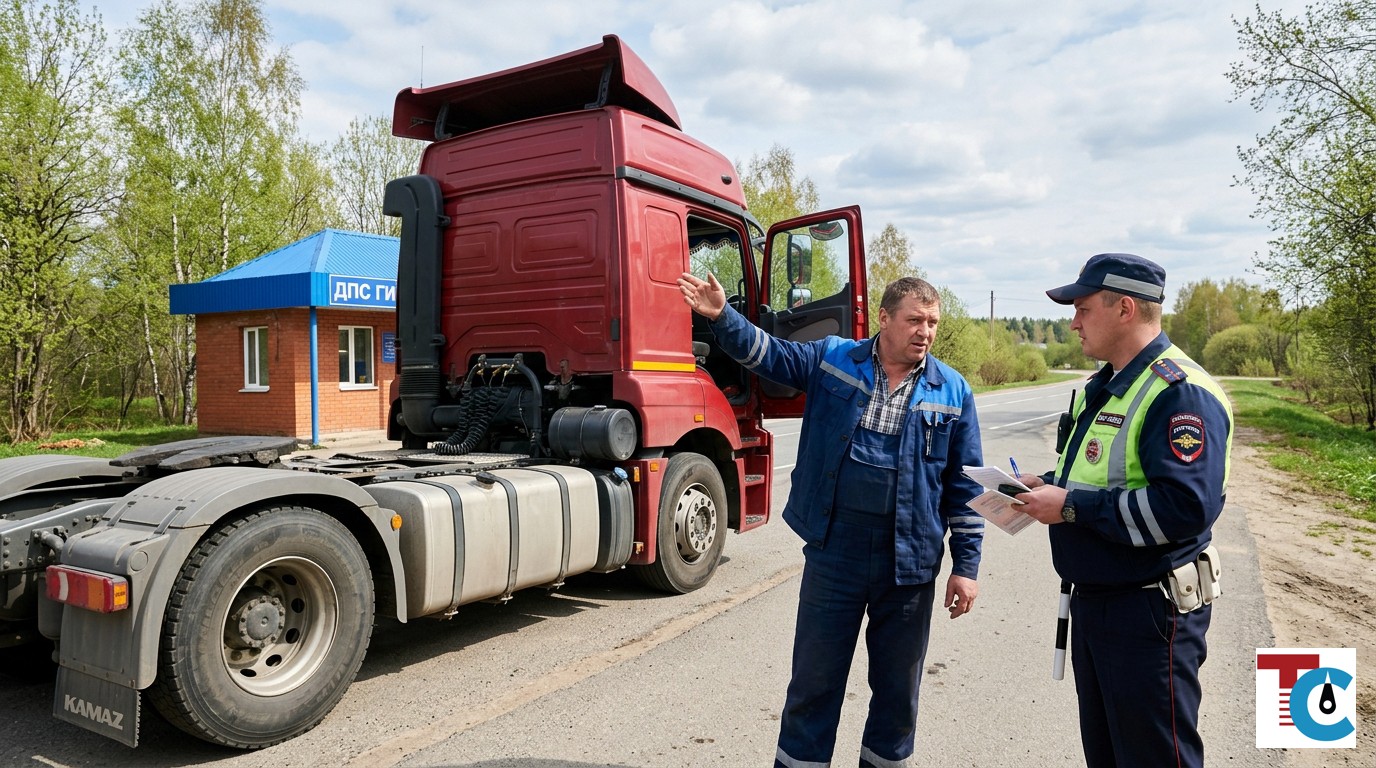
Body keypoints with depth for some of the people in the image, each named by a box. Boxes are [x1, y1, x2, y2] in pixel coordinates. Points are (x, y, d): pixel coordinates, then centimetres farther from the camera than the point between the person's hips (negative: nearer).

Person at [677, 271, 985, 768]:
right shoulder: (831, 359, 2)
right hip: (833, 553, -1)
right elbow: (765, 353, -1)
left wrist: (966, 566, 2)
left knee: (898, 684, 16)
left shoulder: (953, 392, 2)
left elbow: (964, 489, 4)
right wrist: (722, 316, -20)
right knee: (814, 678, 10)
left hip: (910, 563, 1)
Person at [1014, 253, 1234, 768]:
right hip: (1094, 602, 10)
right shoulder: (1105, 386, 12)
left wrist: (1072, 507, -24)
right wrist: (1048, 486, 4)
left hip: (1150, 612, -10)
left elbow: (1186, 507, -30)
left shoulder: (1180, 392, -20)